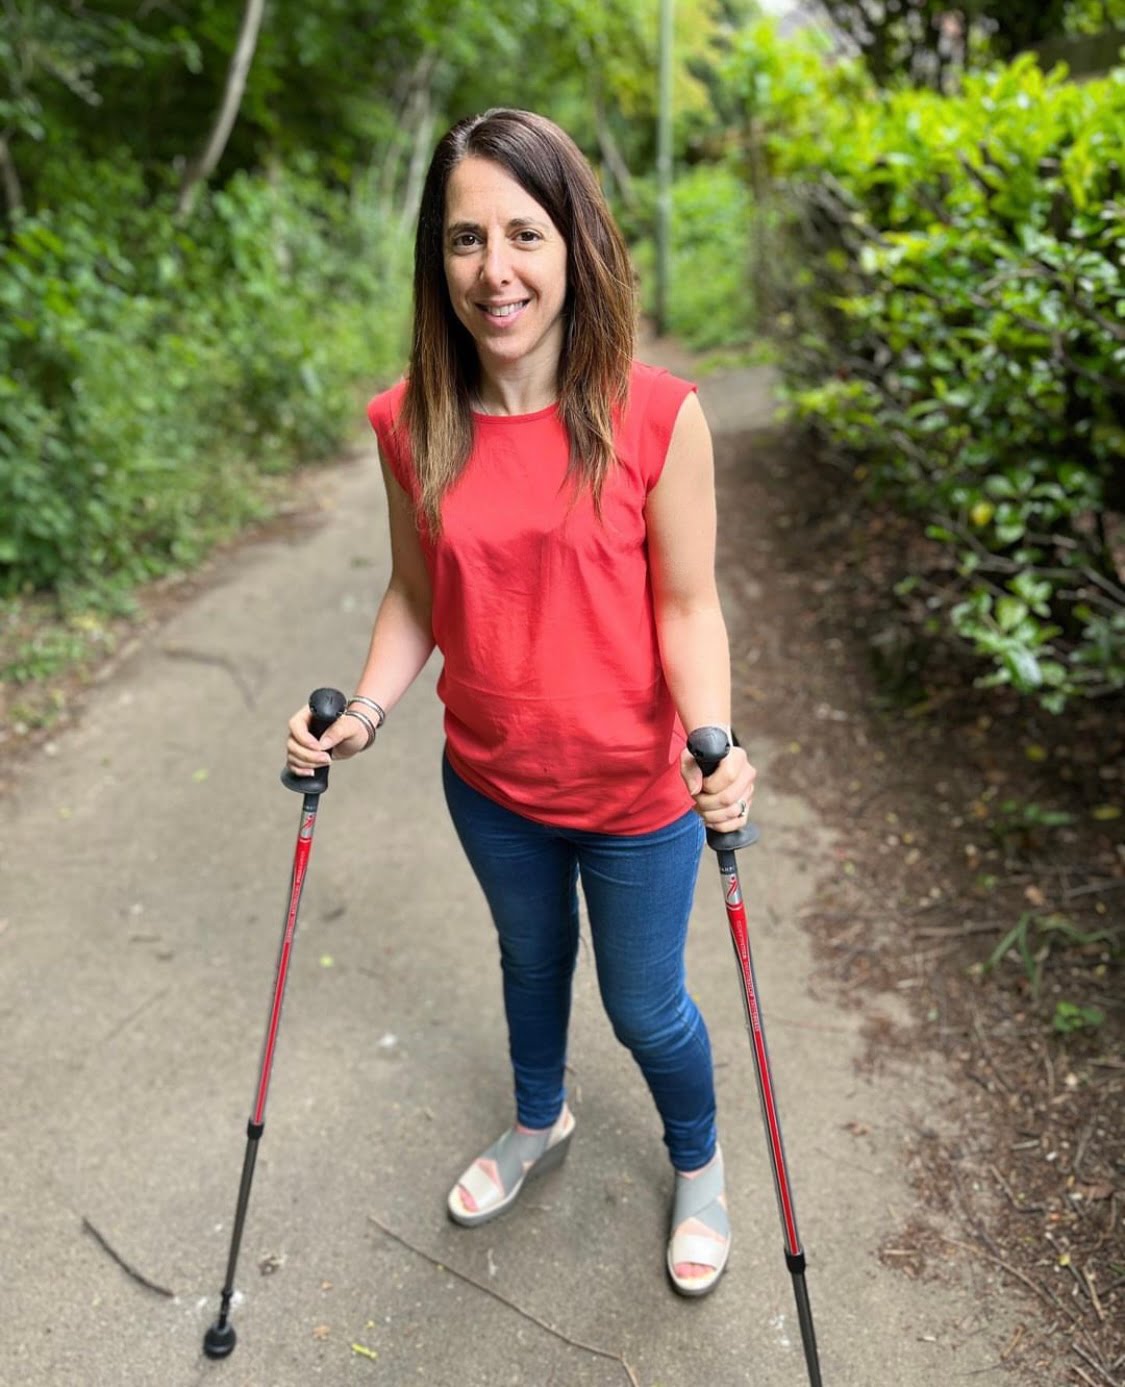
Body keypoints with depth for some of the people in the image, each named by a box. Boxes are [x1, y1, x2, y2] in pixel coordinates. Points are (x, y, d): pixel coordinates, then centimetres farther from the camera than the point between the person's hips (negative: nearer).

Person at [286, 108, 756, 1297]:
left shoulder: (655, 417, -20)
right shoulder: (410, 422, -10)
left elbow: (685, 605, -13)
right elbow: (416, 592, 1)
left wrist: (713, 740, -28)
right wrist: (364, 713, -12)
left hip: (636, 793, -3)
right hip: (489, 781, 3)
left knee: (645, 1009, 16)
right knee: (530, 960, 28)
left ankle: (697, 1166, 51)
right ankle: (539, 1123, 60)